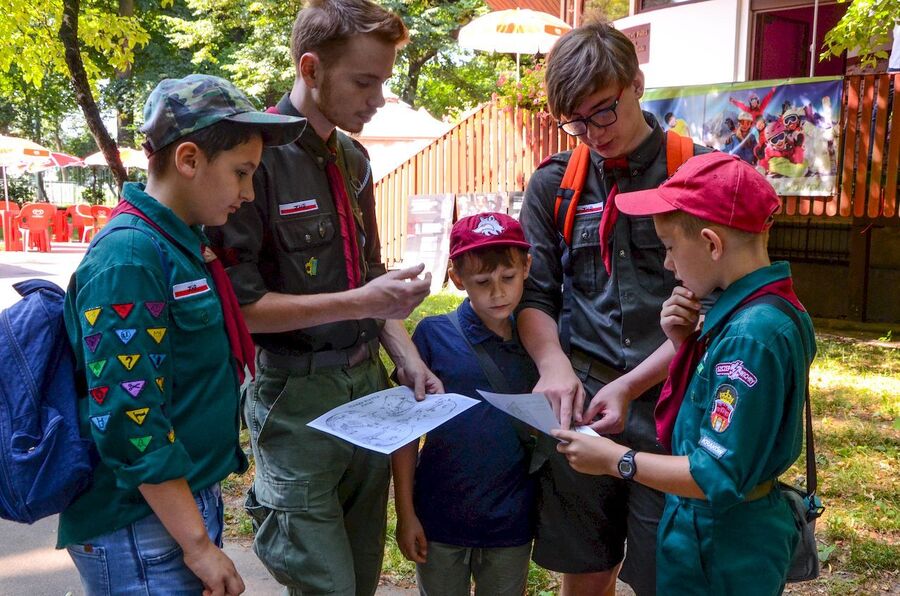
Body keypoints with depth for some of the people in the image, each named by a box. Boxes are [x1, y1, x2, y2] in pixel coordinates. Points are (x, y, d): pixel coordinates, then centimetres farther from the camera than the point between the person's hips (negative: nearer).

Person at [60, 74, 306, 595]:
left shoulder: (182, 244, 8)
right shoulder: (128, 258, -21)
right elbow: (127, 422, -24)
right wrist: (197, 544, -20)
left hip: (190, 500, 9)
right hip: (143, 531, -9)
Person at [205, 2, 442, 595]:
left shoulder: (353, 157, 9)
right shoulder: (256, 155, -15)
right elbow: (238, 304, -17)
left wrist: (408, 359, 4)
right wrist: (359, 303, -21)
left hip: (369, 384, 7)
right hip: (298, 396, -7)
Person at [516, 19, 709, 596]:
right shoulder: (554, 184, 6)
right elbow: (534, 295, 7)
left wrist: (633, 386, -15)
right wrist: (555, 364, -14)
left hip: (672, 401, -2)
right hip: (578, 402, 2)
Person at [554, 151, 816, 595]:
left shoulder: (751, 334, -28)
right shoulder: (768, 308, 0)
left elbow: (718, 478, -27)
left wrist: (615, 460, -19)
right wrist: (686, 342, -6)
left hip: (722, 553, -8)